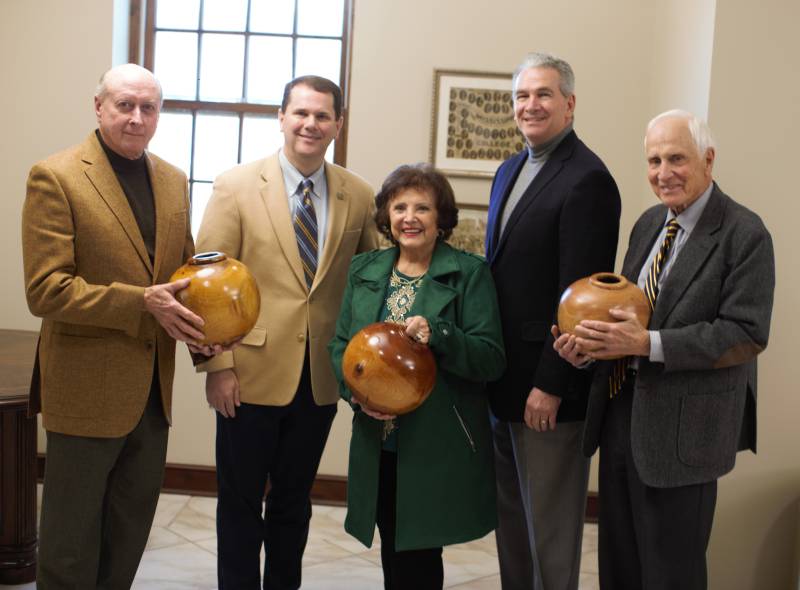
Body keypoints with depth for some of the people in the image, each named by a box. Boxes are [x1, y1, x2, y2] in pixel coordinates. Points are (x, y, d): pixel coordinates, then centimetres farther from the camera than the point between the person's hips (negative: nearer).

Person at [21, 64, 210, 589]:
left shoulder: (174, 180, 8)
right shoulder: (56, 177, -11)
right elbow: (44, 289, -17)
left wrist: (199, 322, -3)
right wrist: (142, 302, -22)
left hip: (153, 390, 6)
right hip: (87, 388, -6)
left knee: (128, 543, 19)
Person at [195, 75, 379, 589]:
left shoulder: (360, 197, 3)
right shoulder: (236, 186, -4)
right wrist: (218, 365, -11)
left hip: (321, 378, 3)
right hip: (252, 373, -2)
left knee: (294, 500, 18)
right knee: (241, 500, 11)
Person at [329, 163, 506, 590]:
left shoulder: (469, 273, -4)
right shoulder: (363, 270, 10)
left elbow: (492, 359, -9)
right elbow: (340, 343, 11)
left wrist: (437, 335, -25)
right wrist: (356, 390, -8)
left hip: (438, 449, -4)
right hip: (377, 444, 4)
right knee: (392, 555, 13)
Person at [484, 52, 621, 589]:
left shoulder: (587, 179, -16)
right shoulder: (510, 171, 12)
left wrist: (551, 385, -20)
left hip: (549, 383, -8)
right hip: (505, 381, 9)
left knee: (550, 525, 6)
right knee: (511, 515, 20)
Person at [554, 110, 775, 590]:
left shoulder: (745, 234, -12)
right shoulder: (649, 222, 11)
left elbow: (747, 335, -18)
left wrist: (647, 343, -25)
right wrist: (590, 343, -4)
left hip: (682, 425, -7)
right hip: (620, 411, 7)